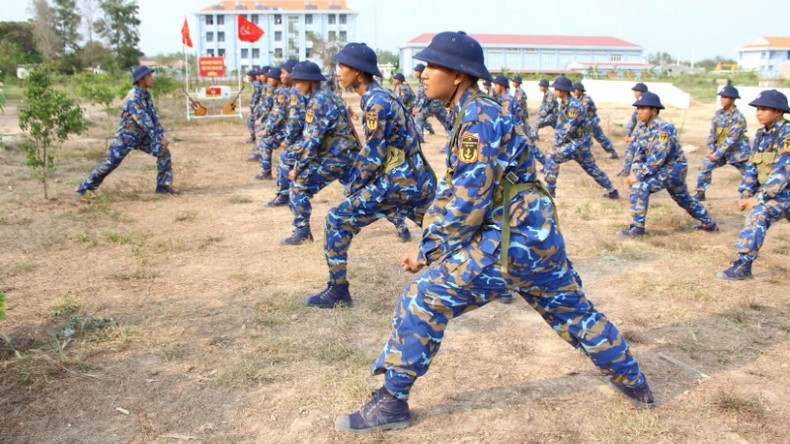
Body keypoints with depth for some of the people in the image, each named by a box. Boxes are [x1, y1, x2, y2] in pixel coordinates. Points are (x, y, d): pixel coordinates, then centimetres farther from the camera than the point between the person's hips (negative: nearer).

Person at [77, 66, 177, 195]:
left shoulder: (147, 95, 1)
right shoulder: (133, 99, -25)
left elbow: (154, 117, 2)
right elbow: (144, 121, -31)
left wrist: (162, 135, -9)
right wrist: (159, 139, -33)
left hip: (142, 137, 7)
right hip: (126, 136, -7)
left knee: (164, 152, -6)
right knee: (110, 163, -5)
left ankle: (163, 185, 2)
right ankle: (85, 186, 11)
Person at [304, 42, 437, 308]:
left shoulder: (375, 102, -14)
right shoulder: (379, 96, 14)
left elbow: (372, 156, -17)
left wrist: (352, 188, -3)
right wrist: (356, 183, 15)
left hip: (399, 182, -10)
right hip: (418, 180, 10)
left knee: (339, 219, -4)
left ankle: (338, 291, 3)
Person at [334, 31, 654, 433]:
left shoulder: (478, 119, -15)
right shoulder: (474, 114, 15)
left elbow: (469, 203, -19)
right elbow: (454, 190, 17)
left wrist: (427, 251, -10)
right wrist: (430, 240, 10)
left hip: (507, 241, -10)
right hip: (535, 236, 10)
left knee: (422, 301, -8)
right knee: (575, 311, 24)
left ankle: (391, 403, 1)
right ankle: (633, 382, 42)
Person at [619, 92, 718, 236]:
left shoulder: (663, 129, -23)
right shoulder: (646, 129, 3)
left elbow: (657, 158, -29)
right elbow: (640, 154, 5)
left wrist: (639, 176, -29)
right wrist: (634, 172, -11)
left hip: (673, 169, -9)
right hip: (663, 169, 9)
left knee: (640, 186, -24)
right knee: (685, 199, 23)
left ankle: (637, 227, -18)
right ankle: (709, 223, 43)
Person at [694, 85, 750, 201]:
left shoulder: (738, 117, -18)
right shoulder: (718, 113, 1)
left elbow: (731, 139, -23)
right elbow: (712, 132, 4)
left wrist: (717, 154, -24)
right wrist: (710, 149, -8)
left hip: (737, 152, -6)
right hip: (720, 149, 6)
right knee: (705, 165, -7)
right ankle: (700, 193, 1)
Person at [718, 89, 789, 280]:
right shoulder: (761, 135, 6)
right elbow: (752, 166, 7)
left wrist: (759, 198, -25)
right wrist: (745, 194, -5)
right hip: (771, 191, 8)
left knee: (759, 213, -25)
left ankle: (743, 265, -24)